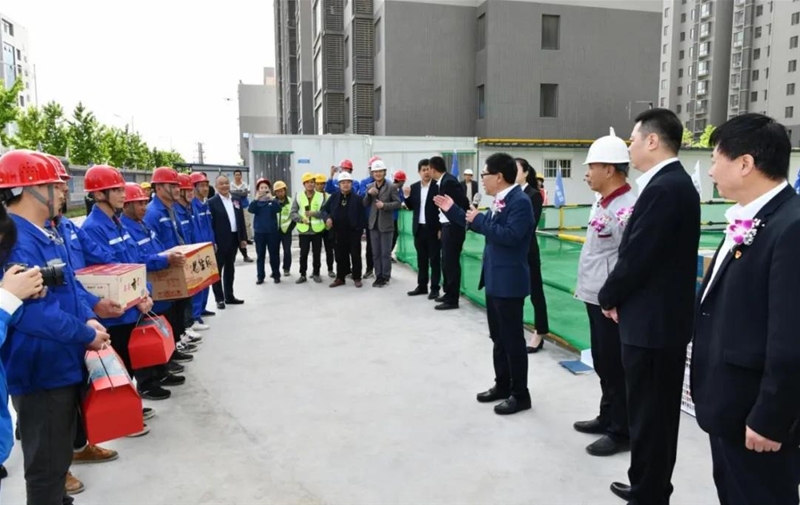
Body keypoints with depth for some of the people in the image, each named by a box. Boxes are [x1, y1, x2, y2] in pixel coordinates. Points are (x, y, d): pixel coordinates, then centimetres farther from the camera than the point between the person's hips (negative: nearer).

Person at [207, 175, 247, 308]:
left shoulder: (236, 201, 10)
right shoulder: (212, 202, -8)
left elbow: (241, 220, 11)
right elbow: (210, 224, -13)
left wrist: (243, 238, 6)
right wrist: (212, 242, -18)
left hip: (233, 239, 6)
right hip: (219, 241, -6)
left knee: (230, 269, 15)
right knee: (217, 269, 3)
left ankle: (229, 296, 24)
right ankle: (219, 299, 11)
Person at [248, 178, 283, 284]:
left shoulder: (273, 200, 2)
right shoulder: (256, 201, 5)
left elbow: (278, 209, -16)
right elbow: (250, 210, -13)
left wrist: (271, 198, -27)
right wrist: (256, 198, -23)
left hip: (272, 231, -1)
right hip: (259, 232, 1)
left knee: (274, 254, 5)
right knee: (260, 255, 6)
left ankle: (276, 275, 15)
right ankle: (260, 276, 11)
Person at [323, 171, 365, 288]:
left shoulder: (357, 198, -5)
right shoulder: (334, 196, 5)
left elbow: (361, 214, -6)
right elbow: (325, 208, 11)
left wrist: (360, 228, -12)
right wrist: (328, 218, -8)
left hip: (353, 231, -3)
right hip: (339, 231, 3)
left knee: (355, 255, 4)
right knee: (340, 255, 10)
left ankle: (357, 278, 14)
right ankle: (340, 278, 19)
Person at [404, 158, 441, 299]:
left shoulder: (438, 186, -8)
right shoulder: (414, 187, 8)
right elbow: (411, 207, 11)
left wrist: (441, 228, -14)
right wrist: (407, 196, -8)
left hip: (433, 229, -5)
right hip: (419, 228, 5)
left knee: (435, 259, 3)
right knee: (421, 259, 13)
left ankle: (435, 288, 8)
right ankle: (422, 286, 22)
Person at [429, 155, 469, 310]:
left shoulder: (449, 181, -19)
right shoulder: (443, 181, 9)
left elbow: (464, 203, -21)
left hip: (453, 227, -10)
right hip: (447, 226, 10)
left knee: (451, 263, -3)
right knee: (446, 262, 16)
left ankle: (452, 299, 5)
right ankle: (449, 293, 28)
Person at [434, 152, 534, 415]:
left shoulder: (520, 201, -17)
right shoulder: (500, 202, 12)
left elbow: (510, 236, -27)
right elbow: (485, 228, 18)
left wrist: (479, 219, -19)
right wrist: (453, 211, 17)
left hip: (509, 282, -10)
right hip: (494, 279, 10)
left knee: (512, 338, 0)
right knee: (498, 337, 17)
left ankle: (520, 394, 12)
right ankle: (502, 385, 30)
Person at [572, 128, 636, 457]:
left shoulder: (626, 208, -20)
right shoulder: (603, 204, 11)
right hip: (596, 298, 10)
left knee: (617, 368, 3)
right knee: (603, 365, 20)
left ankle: (622, 432, 18)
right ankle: (607, 418, 36)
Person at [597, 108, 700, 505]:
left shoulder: (663, 187, -20)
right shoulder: (675, 182, 12)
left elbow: (636, 257, -21)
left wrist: (608, 298, -4)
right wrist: (616, 296, 7)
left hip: (650, 322, -10)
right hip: (665, 317, 10)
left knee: (648, 415, 3)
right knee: (657, 412, 20)